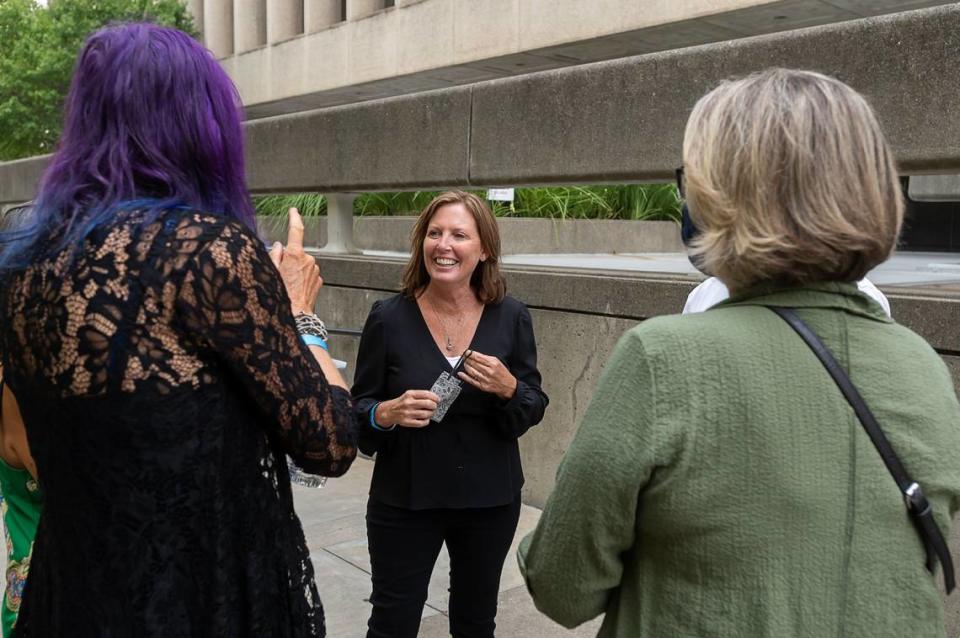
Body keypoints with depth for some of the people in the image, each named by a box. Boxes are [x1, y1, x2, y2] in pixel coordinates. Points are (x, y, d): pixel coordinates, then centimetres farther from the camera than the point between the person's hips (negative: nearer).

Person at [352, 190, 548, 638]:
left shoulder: (511, 317, -6)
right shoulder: (389, 317, -9)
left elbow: (533, 412, 0)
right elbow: (358, 411, -3)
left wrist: (508, 388, -21)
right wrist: (387, 414, -24)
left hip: (490, 498, 2)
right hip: (403, 499, -1)